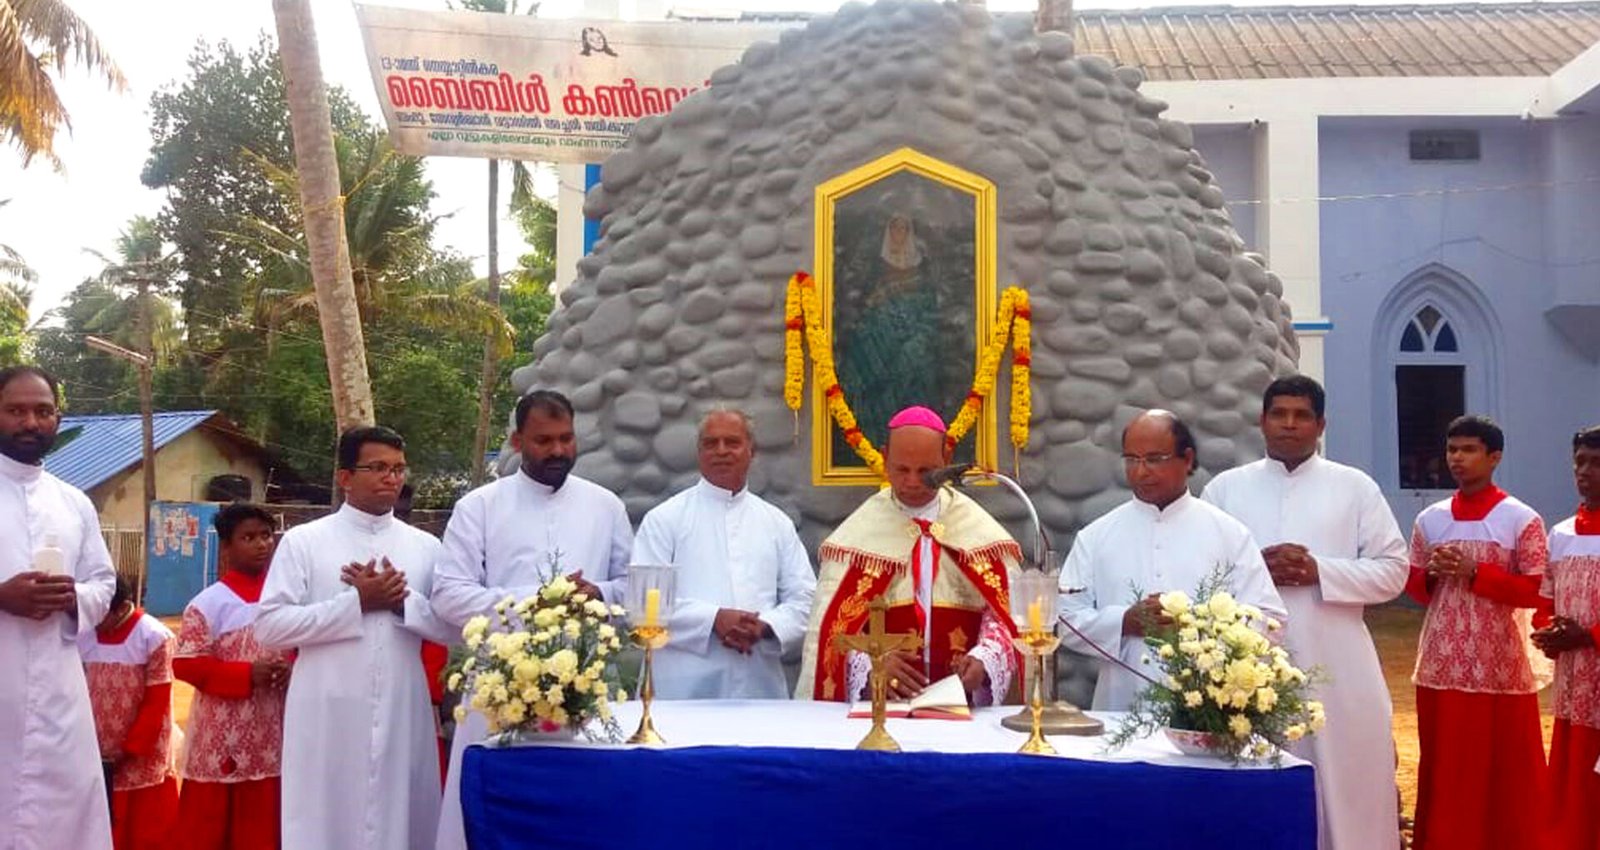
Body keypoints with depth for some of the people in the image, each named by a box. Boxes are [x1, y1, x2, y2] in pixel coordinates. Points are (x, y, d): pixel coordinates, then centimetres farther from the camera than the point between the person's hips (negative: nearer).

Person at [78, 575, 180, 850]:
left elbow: (157, 704, -11)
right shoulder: (81, 636, 0)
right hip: (98, 762, 4)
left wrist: (129, 749, -13)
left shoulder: (155, 638, -12)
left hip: (144, 763, -4)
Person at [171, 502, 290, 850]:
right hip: (222, 736, -4)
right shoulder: (209, 602, -7)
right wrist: (246, 675, -18)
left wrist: (293, 671, -8)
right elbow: (186, 663, -11)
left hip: (271, 732, 4)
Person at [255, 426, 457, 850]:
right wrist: (356, 602, -12)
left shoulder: (425, 546, 9)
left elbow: (452, 626, 6)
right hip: (327, 717, -2)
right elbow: (269, 626, -7)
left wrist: (403, 600, -10)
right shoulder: (303, 541, 1)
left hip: (403, 715, 3)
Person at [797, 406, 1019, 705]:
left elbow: (1005, 611, 4)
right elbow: (833, 619, 0)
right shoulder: (859, 532, 4)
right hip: (879, 702, -1)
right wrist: (870, 663, -18)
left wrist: (983, 661, -15)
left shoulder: (979, 530, 8)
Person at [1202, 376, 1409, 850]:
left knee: (1344, 785, 2)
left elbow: (1392, 572, 2)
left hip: (1334, 668, 0)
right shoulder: (1225, 488, 9)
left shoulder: (1356, 487, 7)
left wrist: (1319, 571, -11)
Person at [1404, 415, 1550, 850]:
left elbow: (1535, 592, -8)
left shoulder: (1521, 519, -4)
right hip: (1442, 663, 3)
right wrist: (1432, 573, -9)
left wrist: (1475, 572, -18)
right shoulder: (1429, 519, 7)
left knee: (1506, 767, 3)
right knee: (1445, 765, 8)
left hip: (1501, 664, -3)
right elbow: (1414, 585, 12)